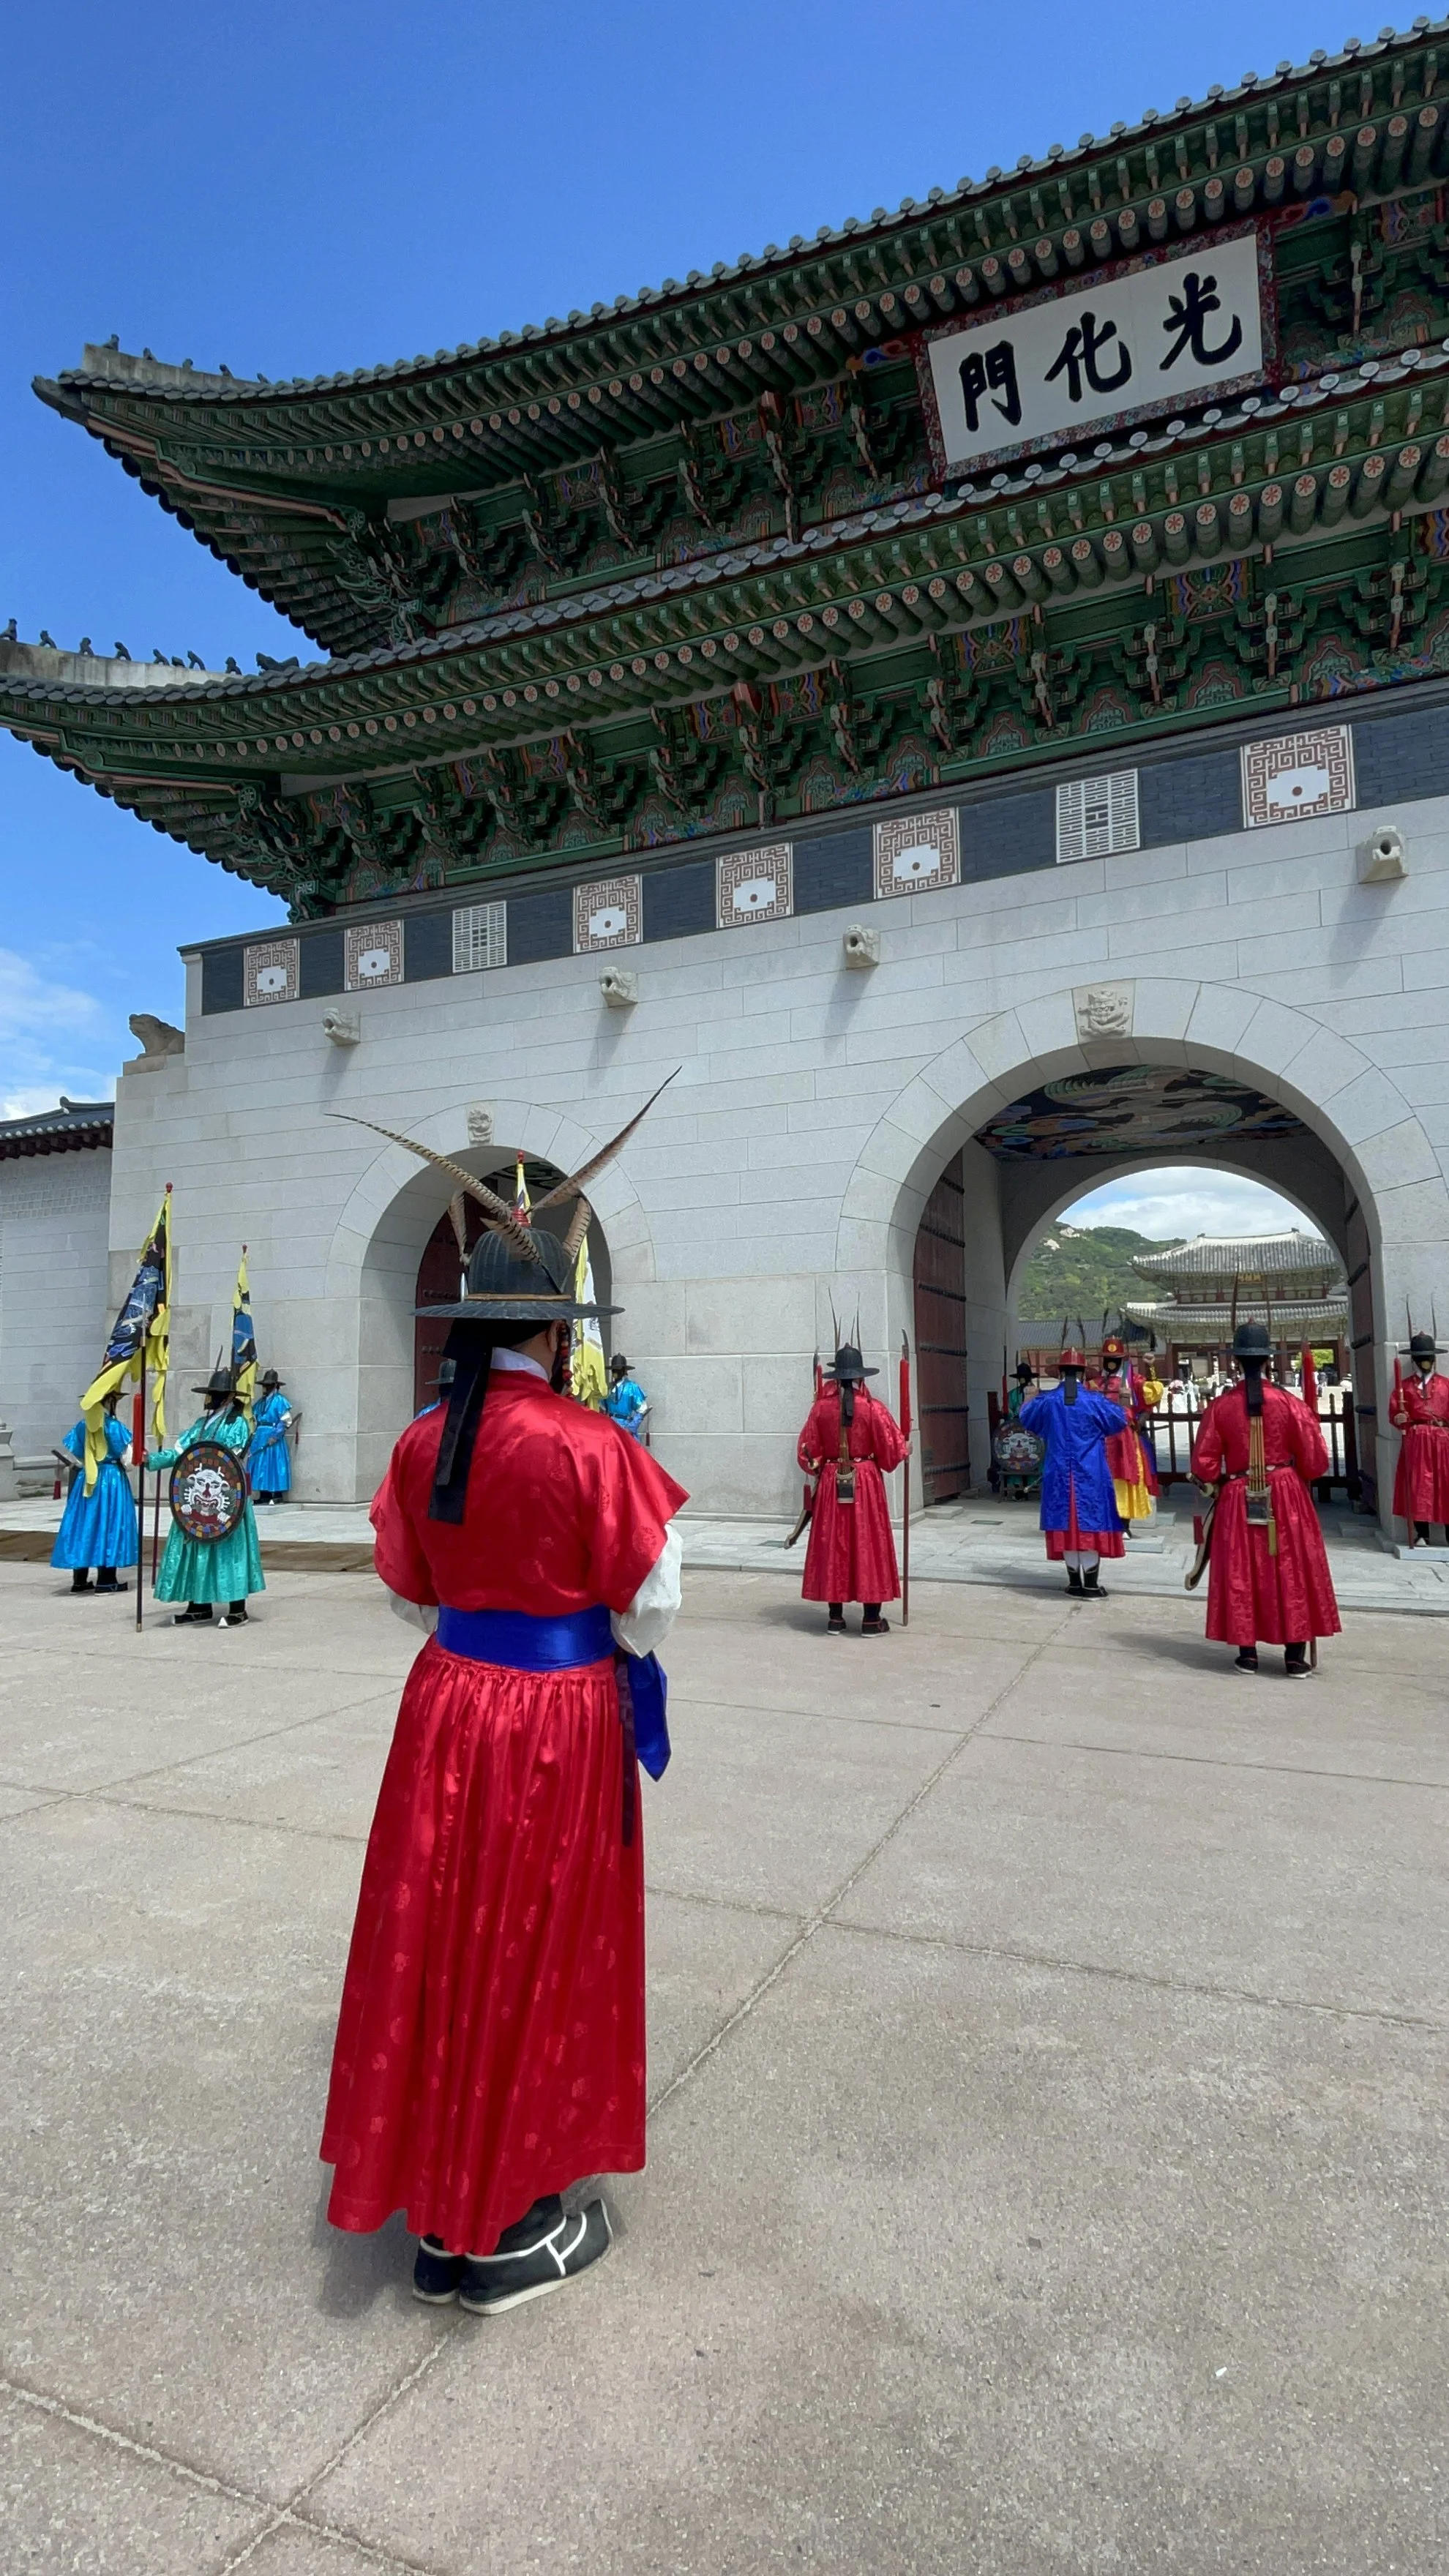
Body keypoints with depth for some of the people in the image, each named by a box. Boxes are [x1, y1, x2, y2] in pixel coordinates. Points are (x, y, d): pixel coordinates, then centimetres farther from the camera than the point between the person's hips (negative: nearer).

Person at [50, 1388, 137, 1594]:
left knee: (83, 1525, 10)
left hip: (86, 1479, 6)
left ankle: (79, 1580, 15)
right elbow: (127, 1456, -13)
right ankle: (106, 1581, 1)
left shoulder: (82, 1426, 3)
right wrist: (125, 1465, 8)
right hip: (111, 1480, -6)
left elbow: (72, 1453, 11)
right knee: (107, 1525, -1)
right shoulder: (113, 1426, -14)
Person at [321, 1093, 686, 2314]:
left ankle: (441, 2215, 37)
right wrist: (618, 1658, 9)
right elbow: (649, 1598, -11)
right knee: (537, 1958, 12)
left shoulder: (423, 1440, -4)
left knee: (443, 1940, 19)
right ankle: (509, 2228, 30)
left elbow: (409, 1582, 8)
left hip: (448, 1705, 5)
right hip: (562, 1718, -5)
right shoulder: (589, 1444, -20)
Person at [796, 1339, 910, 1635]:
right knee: (869, 1546, 4)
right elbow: (893, 1449, -5)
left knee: (833, 1546, 8)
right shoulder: (872, 1408, -9)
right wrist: (907, 1449, 16)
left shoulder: (820, 1407, -3)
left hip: (831, 1484, 2)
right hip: (866, 1482, -2)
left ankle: (835, 1618, 13)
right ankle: (871, 1620, 8)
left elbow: (807, 1452, 1)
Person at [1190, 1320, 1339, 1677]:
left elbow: (1204, 1466, -4)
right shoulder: (1289, 1402, -8)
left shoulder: (1220, 1406, -6)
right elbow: (1315, 1461, -3)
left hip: (1238, 1500, 0)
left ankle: (1247, 1653, 12)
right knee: (1292, 1572, 9)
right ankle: (1295, 1657, 12)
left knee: (1242, 1574, 9)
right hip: (1286, 1496, 0)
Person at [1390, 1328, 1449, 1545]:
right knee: (1418, 1487, 1)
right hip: (1416, 1442, 0)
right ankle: (1422, 1534, 8)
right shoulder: (1405, 1386, 8)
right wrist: (1398, 1419, -17)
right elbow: (1394, 1413, 4)